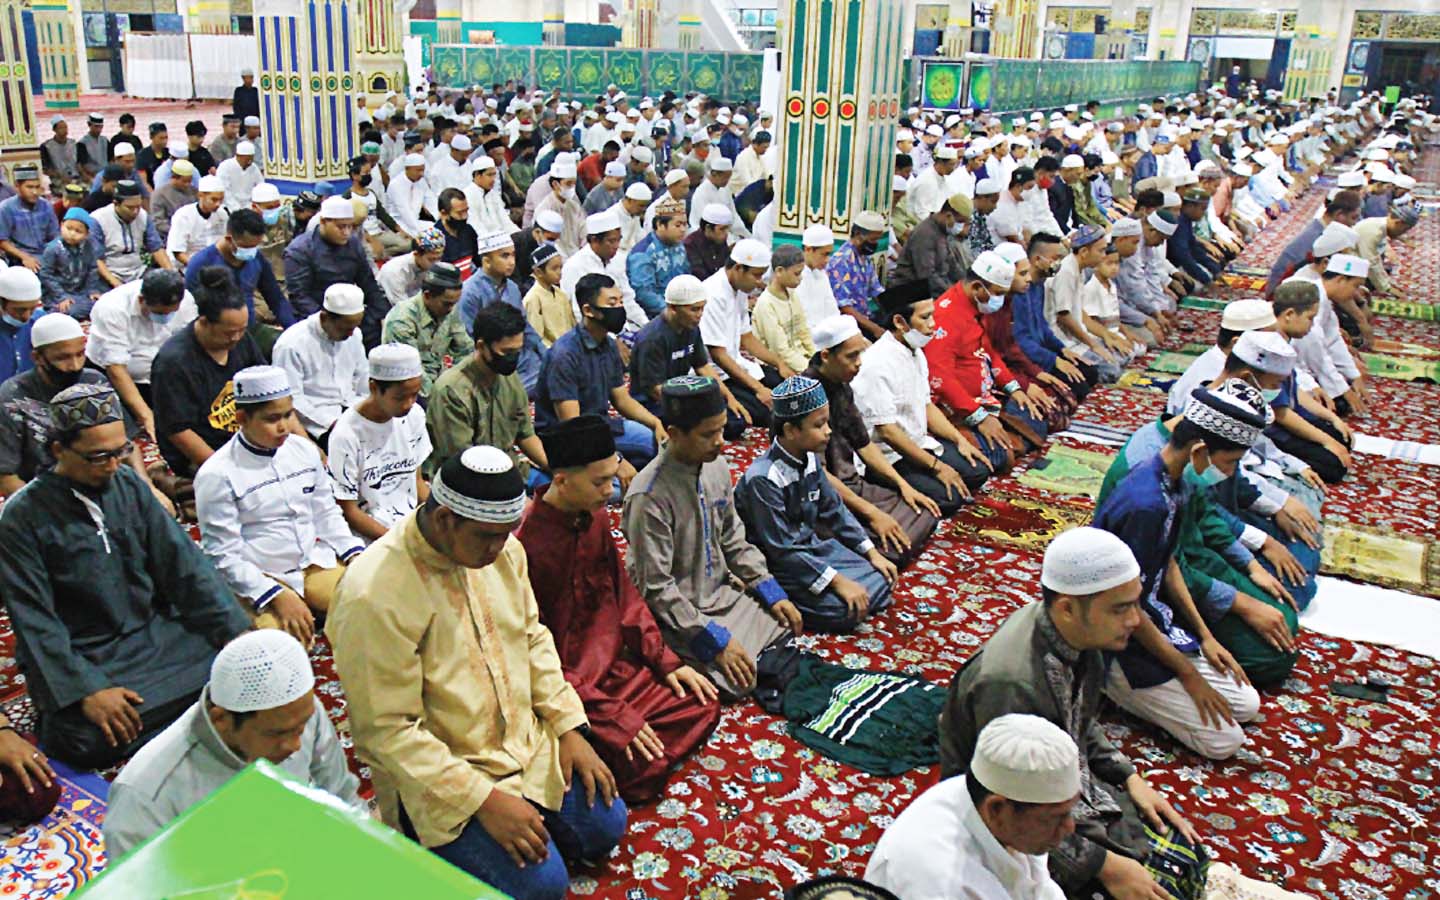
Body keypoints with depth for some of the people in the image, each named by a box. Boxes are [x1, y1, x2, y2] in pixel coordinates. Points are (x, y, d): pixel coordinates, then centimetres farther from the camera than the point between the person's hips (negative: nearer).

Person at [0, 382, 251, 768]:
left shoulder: (128, 484, 2)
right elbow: (34, 620, -12)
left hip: (155, 632, 4)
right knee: (88, 739, -29)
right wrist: (87, 691, -23)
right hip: (84, 658, -4)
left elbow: (183, 562, 1)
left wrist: (237, 631, -8)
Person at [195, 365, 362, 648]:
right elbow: (223, 555, -9)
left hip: (315, 564, 5)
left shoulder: (304, 450, 6)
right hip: (260, 581, -4)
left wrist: (359, 557, 0)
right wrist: (278, 596, -18)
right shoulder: (216, 474, -9)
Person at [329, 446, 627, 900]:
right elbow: (388, 730, -23)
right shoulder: (374, 596, -27)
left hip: (525, 741, 7)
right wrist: (482, 799, -25)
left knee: (604, 826, 6)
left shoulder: (502, 548, -5)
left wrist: (569, 727, 0)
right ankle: (437, 846, 8)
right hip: (435, 774, -7)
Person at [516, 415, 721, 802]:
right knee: (641, 770, -19)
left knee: (703, 705, 2)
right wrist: (612, 715, -21)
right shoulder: (525, 543, -25)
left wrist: (665, 660, 2)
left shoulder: (595, 519, 1)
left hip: (612, 665, 8)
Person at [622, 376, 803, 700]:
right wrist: (715, 640, -23)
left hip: (721, 591, 8)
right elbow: (656, 588, -23)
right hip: (678, 615, -7)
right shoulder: (649, 496, -27)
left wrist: (772, 593, 4)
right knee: (738, 682, -18)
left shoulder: (716, 466, -4)